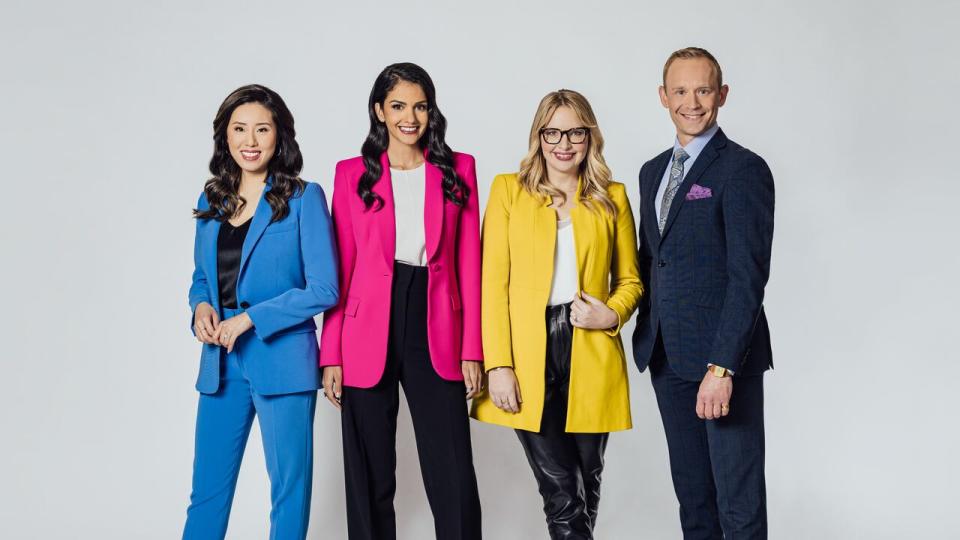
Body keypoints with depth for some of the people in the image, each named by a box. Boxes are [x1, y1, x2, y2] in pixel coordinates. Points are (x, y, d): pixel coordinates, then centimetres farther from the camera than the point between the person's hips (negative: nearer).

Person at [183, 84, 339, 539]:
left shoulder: (304, 198, -6)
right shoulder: (211, 200, 9)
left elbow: (323, 289, -10)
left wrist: (250, 318, -16)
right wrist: (201, 306, -5)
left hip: (281, 360, -4)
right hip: (220, 363, 5)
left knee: (288, 490, 7)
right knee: (207, 489, 11)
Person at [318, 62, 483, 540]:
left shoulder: (457, 169, 8)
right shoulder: (352, 174, 6)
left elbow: (468, 264, 5)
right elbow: (339, 269, 3)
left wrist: (472, 350, 0)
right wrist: (331, 355, -3)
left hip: (435, 335, 0)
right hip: (368, 335, 0)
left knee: (453, 476, -3)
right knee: (371, 477, 7)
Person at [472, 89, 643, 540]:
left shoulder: (612, 197, 10)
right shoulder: (508, 190, 5)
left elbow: (630, 281, 16)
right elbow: (494, 283, -1)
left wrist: (612, 315, -7)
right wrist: (498, 365, -9)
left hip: (591, 358, 2)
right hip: (529, 356, -2)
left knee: (587, 486, 9)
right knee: (561, 493, -5)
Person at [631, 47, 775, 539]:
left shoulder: (743, 169, -10)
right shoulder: (652, 171, 14)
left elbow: (749, 276, -16)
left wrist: (722, 367, -21)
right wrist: (648, 340, 12)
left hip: (724, 357, -7)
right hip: (667, 357, 7)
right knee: (691, 493, 15)